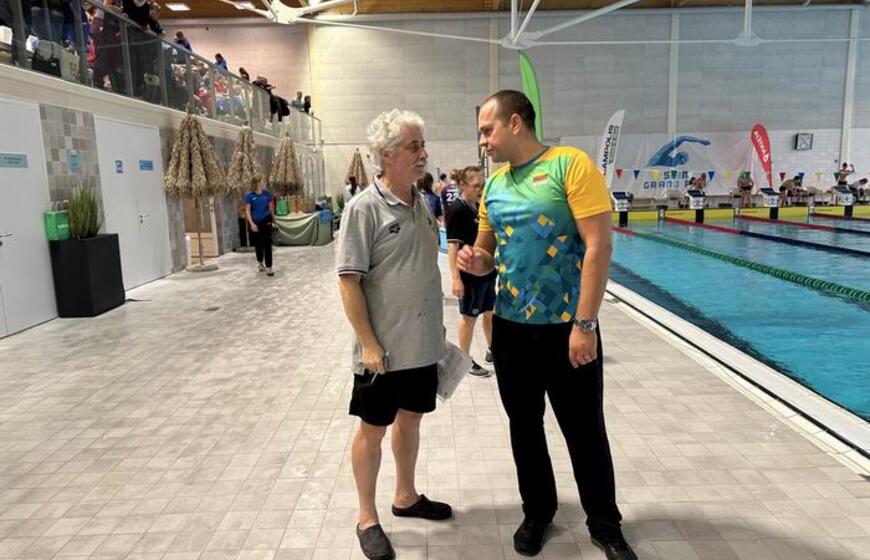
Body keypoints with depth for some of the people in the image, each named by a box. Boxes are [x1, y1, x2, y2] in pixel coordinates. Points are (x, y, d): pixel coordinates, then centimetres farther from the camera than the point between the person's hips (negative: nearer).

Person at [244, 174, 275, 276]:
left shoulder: (267, 194, -1)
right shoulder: (249, 195, -8)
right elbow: (247, 211, -7)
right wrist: (251, 223, -15)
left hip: (266, 221, 1)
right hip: (255, 223, -1)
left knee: (267, 244, -7)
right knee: (258, 244, 14)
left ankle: (268, 268, -6)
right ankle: (260, 263, 38)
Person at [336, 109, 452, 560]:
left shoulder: (422, 205, 7)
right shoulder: (364, 208, -15)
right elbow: (349, 281, -17)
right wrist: (369, 344, -19)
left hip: (423, 344, 7)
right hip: (385, 349, -7)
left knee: (410, 420, 20)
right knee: (373, 429, 8)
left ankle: (406, 496, 39)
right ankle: (367, 518, 26)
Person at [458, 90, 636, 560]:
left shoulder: (571, 165, -11)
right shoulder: (494, 184, 7)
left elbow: (599, 246, -17)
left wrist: (585, 323, -20)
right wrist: (476, 262, -8)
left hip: (567, 328, -5)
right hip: (510, 327, 6)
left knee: (585, 430, 9)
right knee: (524, 425, 17)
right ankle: (537, 512, 38)